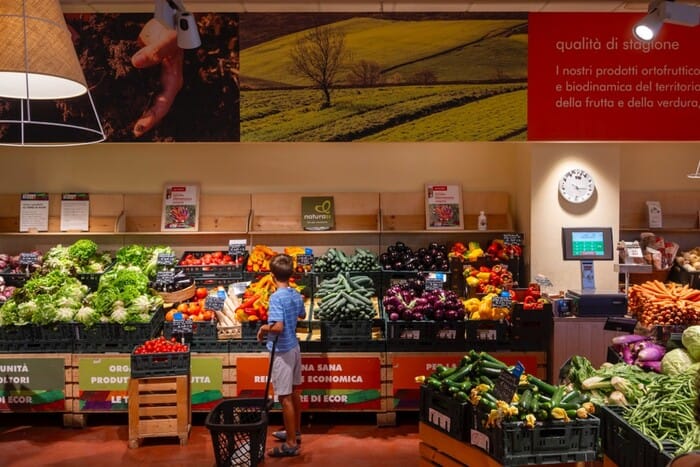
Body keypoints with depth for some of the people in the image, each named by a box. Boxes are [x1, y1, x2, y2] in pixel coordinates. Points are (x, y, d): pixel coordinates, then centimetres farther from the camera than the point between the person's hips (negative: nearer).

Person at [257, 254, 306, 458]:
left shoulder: (276, 297, -23)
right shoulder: (296, 294, 2)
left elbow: (278, 327, -32)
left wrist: (264, 328, -13)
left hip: (282, 351, -8)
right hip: (294, 347, 8)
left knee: (285, 397, 0)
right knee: (294, 392, 19)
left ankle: (291, 444, 7)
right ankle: (295, 432, 33)